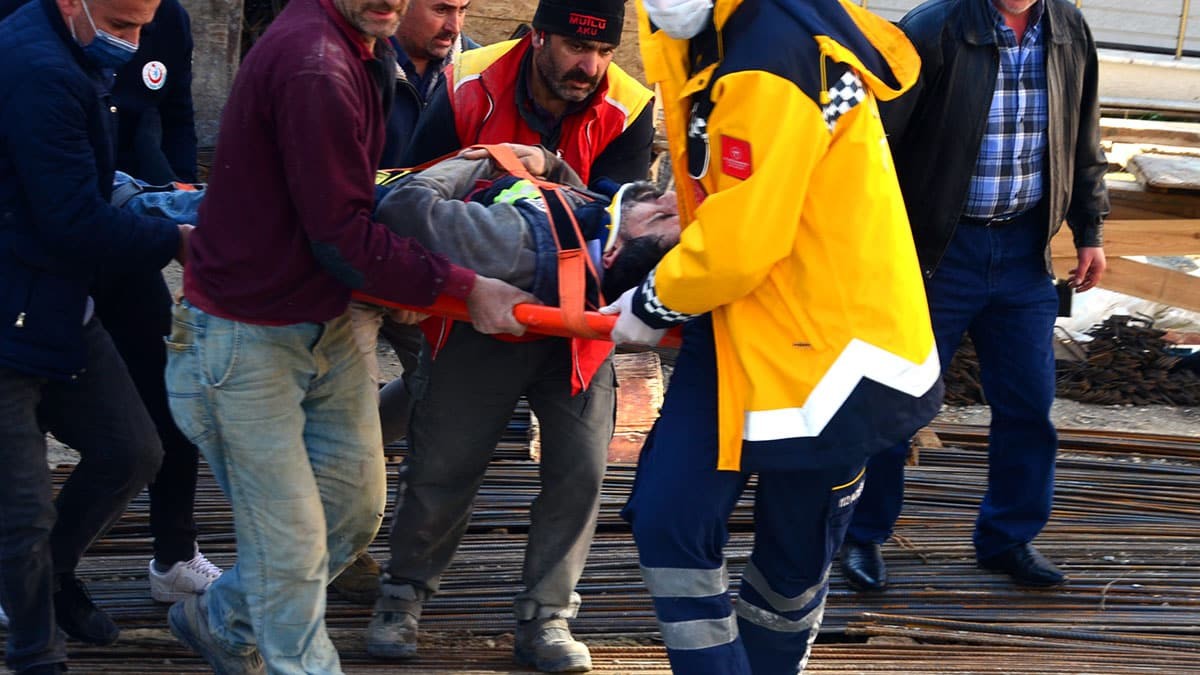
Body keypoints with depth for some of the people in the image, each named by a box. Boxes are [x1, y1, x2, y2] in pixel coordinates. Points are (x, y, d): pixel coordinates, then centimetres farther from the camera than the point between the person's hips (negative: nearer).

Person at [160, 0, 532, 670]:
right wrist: (464, 287, -18)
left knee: (357, 509, 16)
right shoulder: (313, 64, -29)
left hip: (329, 325, 10)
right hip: (248, 336, -10)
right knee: (292, 540, 0)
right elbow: (343, 237, -23)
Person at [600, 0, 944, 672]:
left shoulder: (772, 61, -25)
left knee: (794, 563, 6)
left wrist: (655, 305, -6)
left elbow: (738, 244, -23)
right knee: (669, 521, 0)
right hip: (740, 330, 8)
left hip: (822, 345, -8)